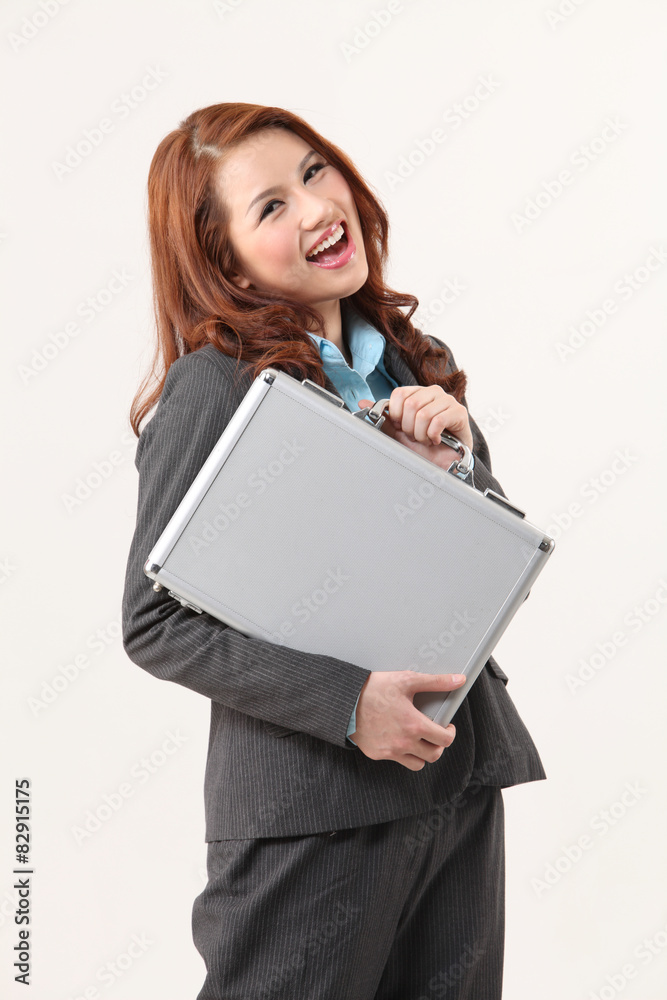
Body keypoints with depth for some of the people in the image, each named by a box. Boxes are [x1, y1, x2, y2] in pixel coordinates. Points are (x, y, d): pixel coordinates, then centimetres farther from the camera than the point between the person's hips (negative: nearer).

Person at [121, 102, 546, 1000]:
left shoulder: (419, 364, 7)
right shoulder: (214, 388, -12)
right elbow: (156, 623, -14)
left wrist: (455, 459, -7)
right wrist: (346, 700, -22)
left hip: (463, 783, 6)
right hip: (310, 807, -6)